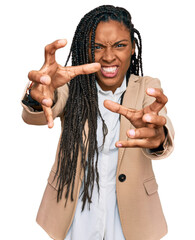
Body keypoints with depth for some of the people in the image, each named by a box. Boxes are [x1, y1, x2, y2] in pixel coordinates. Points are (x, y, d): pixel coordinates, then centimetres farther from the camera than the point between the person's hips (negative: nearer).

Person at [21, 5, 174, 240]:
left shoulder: (147, 88, -7)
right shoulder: (73, 85, -8)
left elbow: (163, 126, -25)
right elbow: (32, 115, -25)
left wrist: (157, 136, -50)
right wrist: (38, 97, -49)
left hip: (129, 212, 1)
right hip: (74, 212, 0)